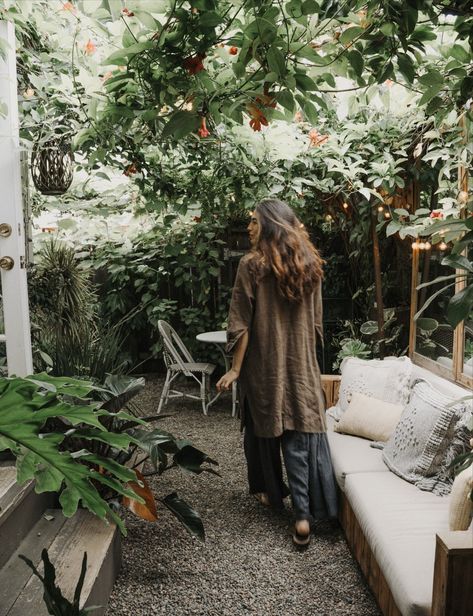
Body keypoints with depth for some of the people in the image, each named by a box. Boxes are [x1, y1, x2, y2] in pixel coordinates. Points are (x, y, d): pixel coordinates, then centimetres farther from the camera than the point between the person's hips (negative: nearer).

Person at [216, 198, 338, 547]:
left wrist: (236, 369, -6)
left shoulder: (251, 265, -11)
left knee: (265, 428, 16)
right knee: (301, 432, 4)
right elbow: (316, 322, 9)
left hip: (264, 365, -3)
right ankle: (304, 514, 2)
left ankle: (272, 492, 35)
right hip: (301, 365, 3)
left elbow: (242, 324, -12)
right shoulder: (310, 265, 3)